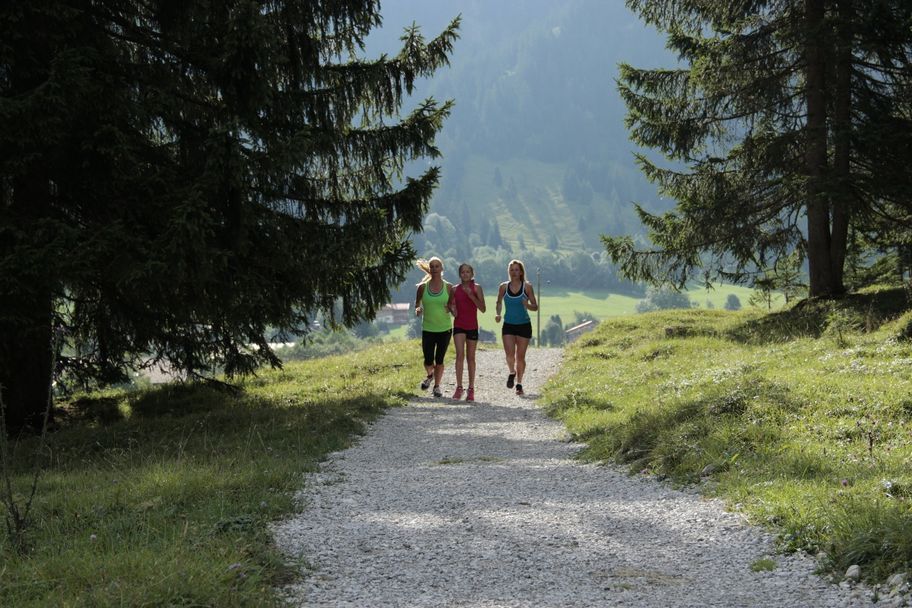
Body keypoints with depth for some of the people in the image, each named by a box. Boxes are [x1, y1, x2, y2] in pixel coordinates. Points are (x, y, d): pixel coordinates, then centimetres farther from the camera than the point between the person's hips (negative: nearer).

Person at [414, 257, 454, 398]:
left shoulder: (448, 287, 0)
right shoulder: (423, 287, 1)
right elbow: (417, 305, 10)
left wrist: (450, 308, -15)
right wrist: (418, 310, -13)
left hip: (444, 329, 0)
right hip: (428, 329, 0)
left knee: (439, 360, 3)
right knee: (428, 361, -3)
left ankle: (437, 386, 20)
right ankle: (430, 375, 31)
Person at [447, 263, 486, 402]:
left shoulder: (477, 288, -1)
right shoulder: (455, 289, 4)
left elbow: (483, 309, -7)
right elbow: (450, 305, 18)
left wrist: (472, 296, -18)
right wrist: (452, 310, -5)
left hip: (472, 326, 0)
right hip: (459, 326, 0)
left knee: (470, 358, 7)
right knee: (460, 355, -14)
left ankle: (471, 389, 15)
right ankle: (459, 387, -12)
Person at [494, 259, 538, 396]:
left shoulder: (527, 286, -4)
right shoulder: (504, 287, 1)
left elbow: (535, 306, -2)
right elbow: (499, 302, 17)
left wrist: (527, 305, -24)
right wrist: (497, 314, -1)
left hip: (524, 325, -1)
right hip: (508, 325, 1)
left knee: (520, 357, 3)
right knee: (510, 354, -13)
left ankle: (519, 383, 20)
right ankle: (512, 372, 18)